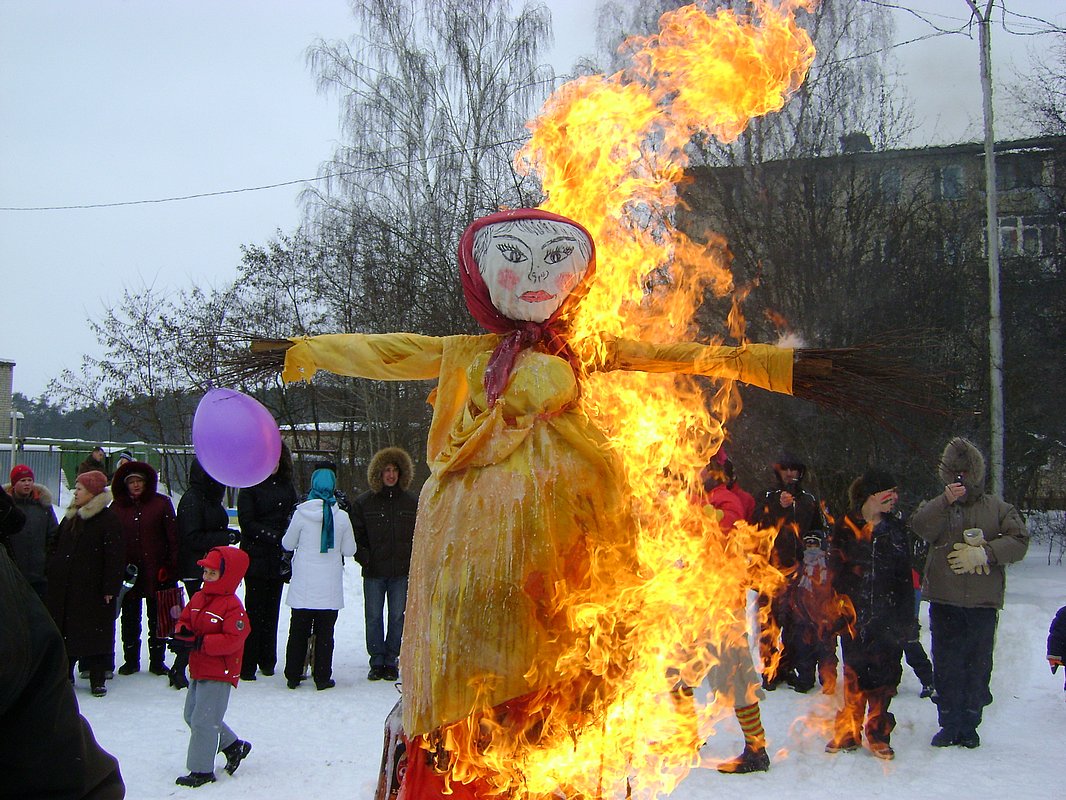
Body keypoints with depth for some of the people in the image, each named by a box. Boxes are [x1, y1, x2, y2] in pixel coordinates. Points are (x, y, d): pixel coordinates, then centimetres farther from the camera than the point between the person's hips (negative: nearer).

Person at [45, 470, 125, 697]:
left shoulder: (108, 520, -8)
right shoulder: (70, 518, 13)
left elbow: (115, 557, -12)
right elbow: (57, 548, 21)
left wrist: (110, 587, -16)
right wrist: (51, 573, 11)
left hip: (93, 590, -7)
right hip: (64, 589, 7)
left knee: (96, 633, -1)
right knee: (64, 631, 10)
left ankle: (97, 680, 6)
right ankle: (64, 674, 20)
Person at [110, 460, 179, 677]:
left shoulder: (161, 503, -2)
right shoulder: (117, 507, 5)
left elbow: (173, 537, -3)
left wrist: (171, 567, -9)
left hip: (157, 573, -2)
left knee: (157, 618, 6)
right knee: (130, 618, 10)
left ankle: (157, 661, 16)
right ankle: (131, 660, 21)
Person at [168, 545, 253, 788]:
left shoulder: (232, 605, -19)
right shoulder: (198, 598, 8)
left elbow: (233, 639, -25)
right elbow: (185, 619, 15)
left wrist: (197, 644, -28)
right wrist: (182, 631, -11)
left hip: (219, 674, -10)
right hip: (198, 671, 10)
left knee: (203, 720, -6)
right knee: (192, 715, 19)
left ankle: (201, 770, 6)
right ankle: (233, 746, 33)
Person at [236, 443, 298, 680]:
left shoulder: (286, 485, 11)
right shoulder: (250, 487, -3)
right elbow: (247, 522, -8)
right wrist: (274, 536, -16)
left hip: (278, 559, 4)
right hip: (256, 559, -4)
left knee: (272, 611, 9)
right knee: (255, 611, -4)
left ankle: (267, 661, 16)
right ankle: (247, 666, 0)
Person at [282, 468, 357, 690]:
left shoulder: (301, 513, -8)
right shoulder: (342, 517, -6)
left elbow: (288, 544, 4)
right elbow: (349, 550, 2)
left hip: (303, 584, 0)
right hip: (330, 586, 0)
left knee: (298, 631, 11)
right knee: (325, 633, 6)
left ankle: (293, 675, 16)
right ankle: (322, 677, 8)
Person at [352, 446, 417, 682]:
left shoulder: (412, 502, 6)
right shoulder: (364, 502, 3)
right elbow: (356, 534, 7)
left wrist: (414, 558, 1)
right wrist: (363, 557, -7)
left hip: (402, 571, 0)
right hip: (374, 572, 0)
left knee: (397, 616, 3)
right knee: (373, 617, 2)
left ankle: (391, 662, 13)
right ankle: (377, 662, 12)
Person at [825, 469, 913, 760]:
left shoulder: (896, 527, 8)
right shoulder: (845, 527, 1)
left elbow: (905, 576, 10)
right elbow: (837, 572, 0)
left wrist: (906, 616, 4)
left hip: (889, 617, 2)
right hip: (854, 616, -2)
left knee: (884, 675, 3)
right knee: (854, 674, 3)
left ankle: (878, 734, 13)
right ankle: (848, 732, 14)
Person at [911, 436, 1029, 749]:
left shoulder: (997, 508, 10)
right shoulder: (936, 507, 11)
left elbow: (1019, 541, -1)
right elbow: (920, 527, -10)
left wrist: (985, 552, -13)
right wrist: (946, 501, -21)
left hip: (983, 603, 0)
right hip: (945, 600, 0)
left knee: (978, 666, 2)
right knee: (947, 666, 1)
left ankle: (969, 726, 14)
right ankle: (949, 725, 11)